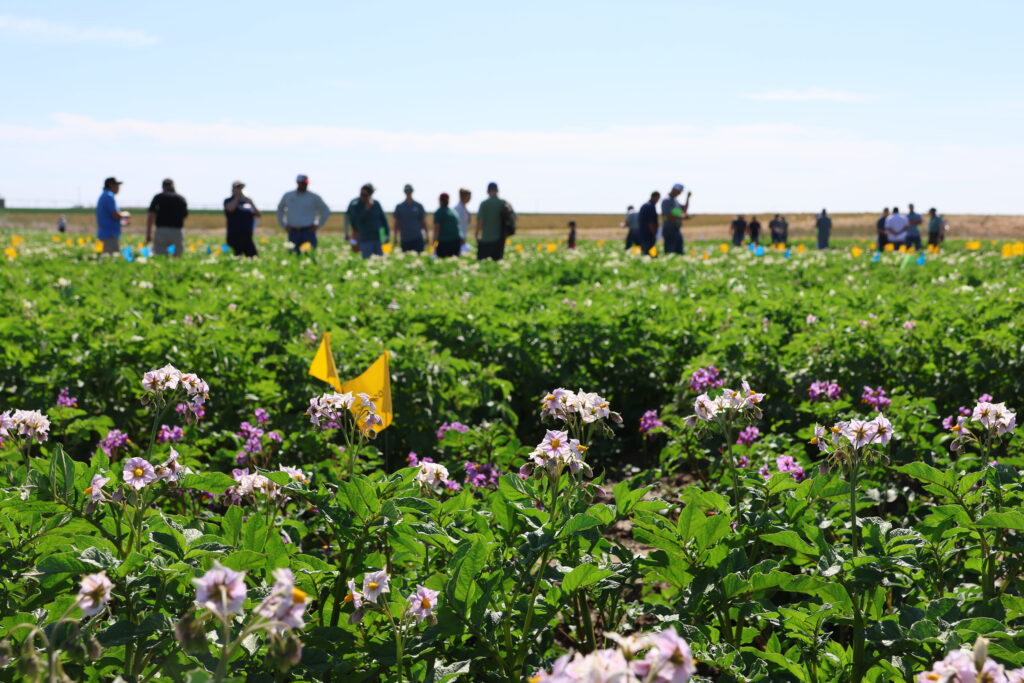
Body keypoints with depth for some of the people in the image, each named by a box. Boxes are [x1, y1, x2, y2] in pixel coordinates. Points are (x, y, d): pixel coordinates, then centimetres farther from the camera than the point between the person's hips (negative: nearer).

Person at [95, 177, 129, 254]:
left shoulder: (103, 196, 19)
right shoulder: (109, 196, -13)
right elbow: (116, 216, -21)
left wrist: (122, 222, 19)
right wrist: (125, 214, -1)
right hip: (110, 234, -10)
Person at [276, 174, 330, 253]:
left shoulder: (314, 197, 4)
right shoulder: (288, 196, 11)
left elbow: (326, 211, 10)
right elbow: (280, 210, 24)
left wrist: (317, 225, 1)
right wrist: (283, 225, 13)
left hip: (308, 232, -2)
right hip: (293, 232, 2)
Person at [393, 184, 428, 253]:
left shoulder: (418, 206, 6)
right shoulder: (399, 207, 7)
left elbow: (423, 222, 10)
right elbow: (397, 223, 10)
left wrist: (426, 236, 6)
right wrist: (395, 237, 5)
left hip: (417, 239, -1)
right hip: (405, 239, 1)